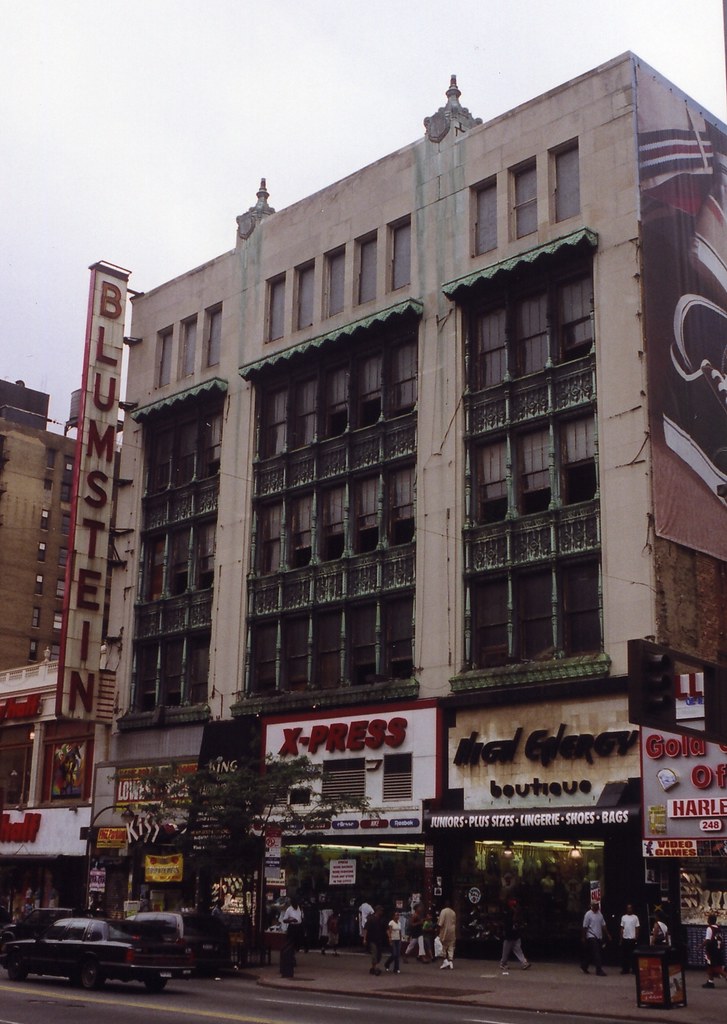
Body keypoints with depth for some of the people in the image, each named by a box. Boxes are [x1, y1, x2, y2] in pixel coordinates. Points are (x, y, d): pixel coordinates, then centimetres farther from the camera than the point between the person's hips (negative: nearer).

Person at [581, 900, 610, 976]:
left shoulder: (600, 914, 11)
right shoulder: (588, 914, -9)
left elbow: (603, 925, 13)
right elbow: (585, 927, -9)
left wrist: (607, 935, 7)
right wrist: (583, 937, -10)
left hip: (599, 937, 7)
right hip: (591, 936, -7)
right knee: (596, 954, -11)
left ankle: (584, 966, 28)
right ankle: (599, 970, -9)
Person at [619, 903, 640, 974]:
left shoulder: (635, 917, 1)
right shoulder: (623, 917, 9)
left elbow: (637, 928, 0)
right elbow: (622, 928, 10)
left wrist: (636, 938, -7)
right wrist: (621, 938, 5)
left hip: (632, 939, -3)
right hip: (625, 938, 3)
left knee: (633, 955, -1)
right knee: (624, 954, 3)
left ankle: (634, 969, 7)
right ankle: (625, 969, 8)